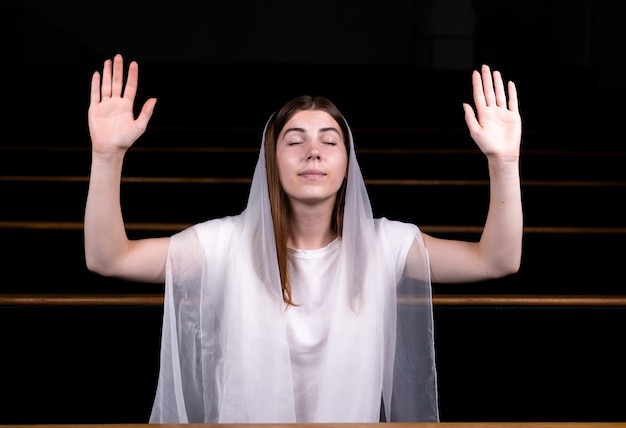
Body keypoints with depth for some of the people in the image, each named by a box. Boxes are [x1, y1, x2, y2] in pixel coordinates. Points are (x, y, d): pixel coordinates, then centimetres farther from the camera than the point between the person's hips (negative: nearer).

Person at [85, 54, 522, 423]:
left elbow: (497, 260, -14)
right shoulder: (230, 242, -8)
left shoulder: (382, 245, -6)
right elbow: (108, 258, -14)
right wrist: (108, 155, -27)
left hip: (354, 414, 1)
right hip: (244, 413, -1)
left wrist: (504, 160, -27)